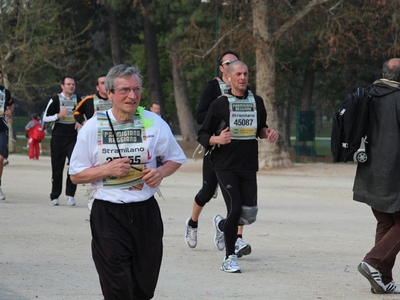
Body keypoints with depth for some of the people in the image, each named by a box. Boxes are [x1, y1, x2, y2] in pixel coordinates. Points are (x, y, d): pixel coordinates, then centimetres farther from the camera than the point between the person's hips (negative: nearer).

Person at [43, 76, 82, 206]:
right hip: (58, 137, -1)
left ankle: (70, 193, -5)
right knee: (57, 167, 4)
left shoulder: (78, 100, 7)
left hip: (73, 137, 1)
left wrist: (80, 123, 1)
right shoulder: (55, 100, 0)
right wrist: (58, 115, -14)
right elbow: (45, 118, 0)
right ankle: (54, 196, 16)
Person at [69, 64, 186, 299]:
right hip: (108, 215, -2)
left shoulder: (154, 123, 0)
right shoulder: (93, 127, -3)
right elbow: (76, 175, 2)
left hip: (146, 211, 2)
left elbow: (176, 158, 13)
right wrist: (107, 169, -15)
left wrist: (161, 172, -9)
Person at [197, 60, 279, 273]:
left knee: (249, 215, 0)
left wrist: (268, 133, 2)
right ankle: (229, 257, 2)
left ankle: (222, 225, 34)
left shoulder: (257, 102, 10)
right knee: (235, 209, -15)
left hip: (249, 167, 4)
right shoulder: (219, 104, -3)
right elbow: (202, 135, 0)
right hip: (225, 166, -4)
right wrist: (217, 139, -21)